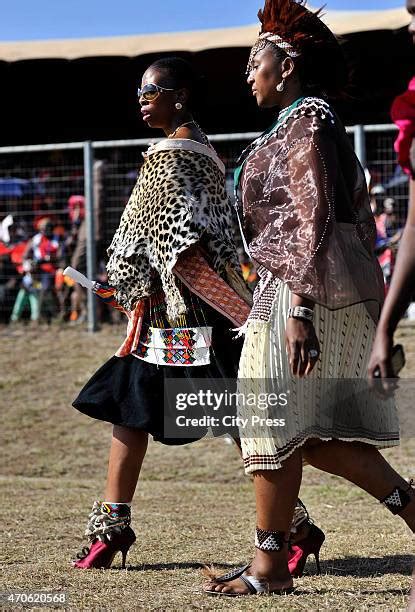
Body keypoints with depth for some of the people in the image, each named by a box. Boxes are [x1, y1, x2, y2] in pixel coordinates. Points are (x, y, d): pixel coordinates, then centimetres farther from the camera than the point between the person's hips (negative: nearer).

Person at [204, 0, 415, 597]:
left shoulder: (303, 124, -11)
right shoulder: (319, 123, 19)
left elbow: (313, 222, -20)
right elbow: (359, 220, 20)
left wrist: (300, 310, -25)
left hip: (300, 290, -10)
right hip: (345, 291, 10)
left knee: (275, 423, -2)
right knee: (315, 432, 10)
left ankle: (270, 565, 6)